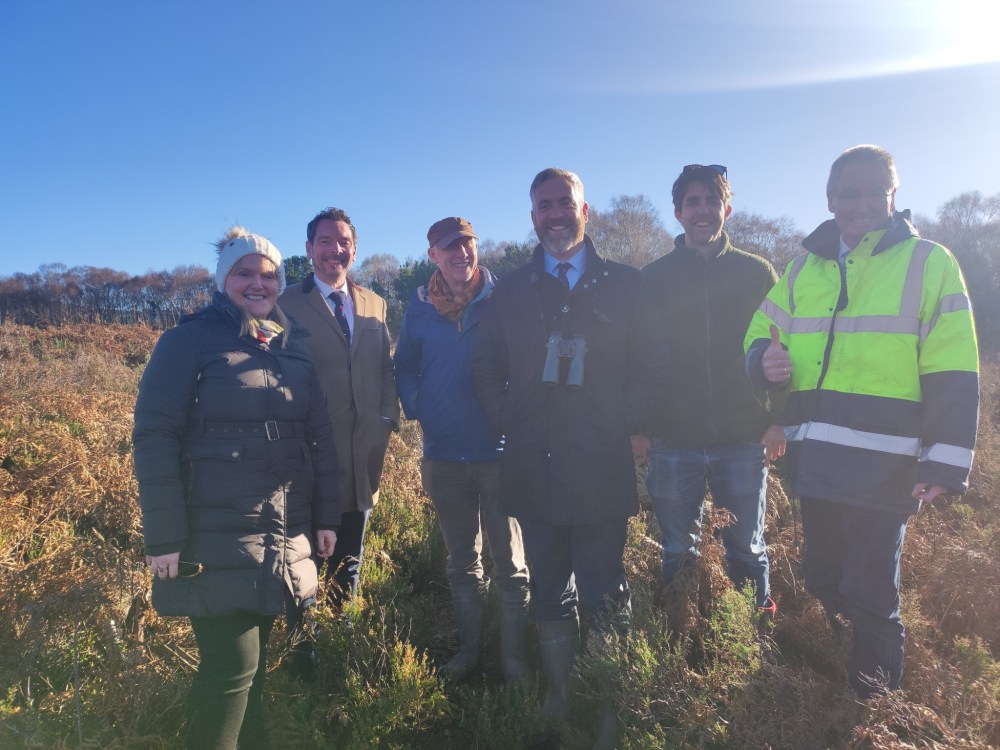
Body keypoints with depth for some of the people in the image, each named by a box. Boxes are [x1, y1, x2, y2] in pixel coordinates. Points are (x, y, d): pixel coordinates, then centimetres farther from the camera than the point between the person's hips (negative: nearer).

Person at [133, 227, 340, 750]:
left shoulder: (292, 349, 11)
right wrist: (164, 537, -14)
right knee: (232, 666, -2)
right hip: (216, 539, -5)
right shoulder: (188, 341, -5)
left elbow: (319, 437, 12)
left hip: (283, 537, 5)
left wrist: (326, 515, 9)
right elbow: (154, 438, -10)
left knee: (253, 658, 15)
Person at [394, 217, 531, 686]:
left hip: (499, 449, -3)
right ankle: (469, 649, 32)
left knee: (510, 560, 6)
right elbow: (404, 367, 16)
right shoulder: (420, 308, 5)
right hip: (444, 454, 4)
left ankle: (515, 659, 20)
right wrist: (417, 411, 3)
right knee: (461, 561, 16)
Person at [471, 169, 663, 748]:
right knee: (551, 601, 15)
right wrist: (509, 422, 1)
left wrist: (619, 425, -7)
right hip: (534, 470, 3)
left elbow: (649, 370, 2)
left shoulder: (625, 284, 4)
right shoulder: (512, 290, 10)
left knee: (605, 599, 5)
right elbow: (487, 368, 13)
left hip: (601, 471, -2)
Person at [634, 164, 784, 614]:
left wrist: (780, 419, -2)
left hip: (744, 438, 0)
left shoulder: (757, 272, 6)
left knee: (747, 551, 11)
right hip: (673, 441, 0)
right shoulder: (652, 278, 5)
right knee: (678, 553, 10)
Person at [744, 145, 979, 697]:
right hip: (813, 458, 5)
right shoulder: (804, 267, 10)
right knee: (821, 578, 19)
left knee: (869, 591, 4)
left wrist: (944, 461, -13)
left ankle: (875, 692, 27)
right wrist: (766, 359, -10)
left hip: (884, 463, -4)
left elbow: (953, 375, -6)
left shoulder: (928, 262, -2)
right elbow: (761, 332, 15)